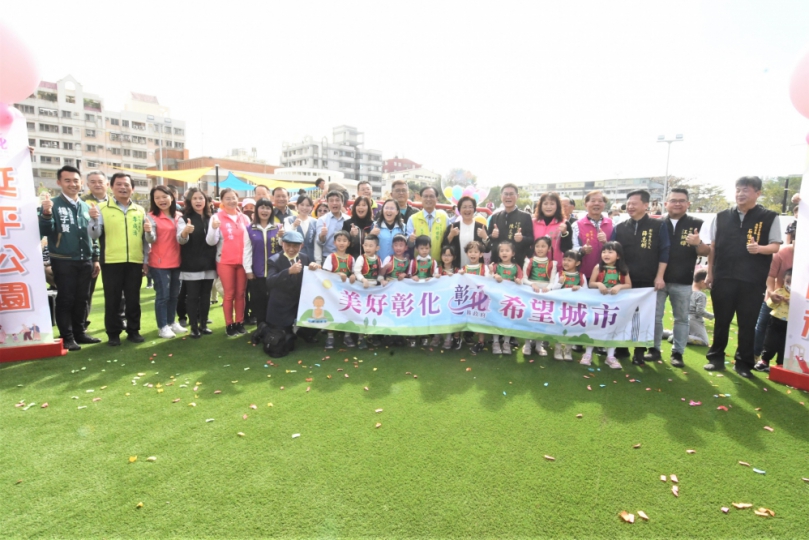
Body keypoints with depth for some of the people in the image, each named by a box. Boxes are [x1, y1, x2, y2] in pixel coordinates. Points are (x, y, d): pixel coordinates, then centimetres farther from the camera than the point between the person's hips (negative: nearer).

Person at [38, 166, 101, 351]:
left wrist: (95, 258, 13)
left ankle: (80, 333, 22)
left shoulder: (86, 207, 11)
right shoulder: (53, 205, -4)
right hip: (63, 262, -5)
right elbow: (45, 231, -15)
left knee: (82, 299, 11)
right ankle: (67, 337, 8)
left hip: (85, 262, 5)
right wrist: (46, 214, -33)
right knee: (65, 300, 0)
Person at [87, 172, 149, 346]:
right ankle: (113, 334, 16)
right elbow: (94, 235, -6)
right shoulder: (102, 208, 2)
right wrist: (93, 220, -25)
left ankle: (133, 331, 20)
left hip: (135, 262, 2)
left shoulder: (139, 210, 11)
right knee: (112, 300, 5)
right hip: (111, 262, -2)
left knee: (133, 299, 9)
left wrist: (146, 260, 10)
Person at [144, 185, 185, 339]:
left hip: (175, 261, 5)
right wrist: (149, 231, -38)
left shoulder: (178, 216, 7)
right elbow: (151, 240, -16)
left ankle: (171, 322, 27)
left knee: (174, 294, 13)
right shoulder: (152, 216, -7)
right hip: (159, 263, -5)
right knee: (163, 295, -1)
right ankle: (162, 327, 9)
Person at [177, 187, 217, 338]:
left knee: (205, 296, 10)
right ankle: (194, 328, 7)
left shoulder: (210, 218, 10)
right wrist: (185, 232, -38)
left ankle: (203, 325, 20)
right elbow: (180, 240, -19)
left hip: (208, 265, 4)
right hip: (191, 266, -4)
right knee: (192, 297, 0)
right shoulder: (184, 218, -2)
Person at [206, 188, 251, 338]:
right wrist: (214, 228, -28)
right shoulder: (217, 217, -3)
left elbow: (247, 242, 8)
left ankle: (240, 323, 17)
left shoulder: (244, 218, 6)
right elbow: (211, 242, -10)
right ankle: (229, 325, 12)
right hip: (225, 262, -3)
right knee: (229, 294, 3)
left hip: (242, 262, 3)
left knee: (240, 293, 8)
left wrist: (249, 263, 1)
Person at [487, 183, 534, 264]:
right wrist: (492, 236, -7)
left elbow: (531, 240, -1)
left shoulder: (526, 216, 2)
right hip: (497, 261, 3)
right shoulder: (495, 217, 11)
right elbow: (488, 240, 14)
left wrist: (522, 239, -21)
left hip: (519, 261, -3)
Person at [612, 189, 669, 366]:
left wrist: (659, 276, -8)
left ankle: (639, 352, 16)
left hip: (649, 282, -2)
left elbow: (664, 252, -2)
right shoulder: (619, 228, 7)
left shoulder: (658, 226, 0)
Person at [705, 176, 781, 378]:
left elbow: (776, 246, 0)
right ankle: (716, 357, 20)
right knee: (721, 321, 9)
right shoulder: (722, 217, 7)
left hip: (752, 281, -1)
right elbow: (712, 247, 9)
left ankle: (744, 363, 18)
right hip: (723, 278, 2)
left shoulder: (769, 217, 2)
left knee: (747, 324, 6)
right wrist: (710, 273, 6)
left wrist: (759, 248, -23)